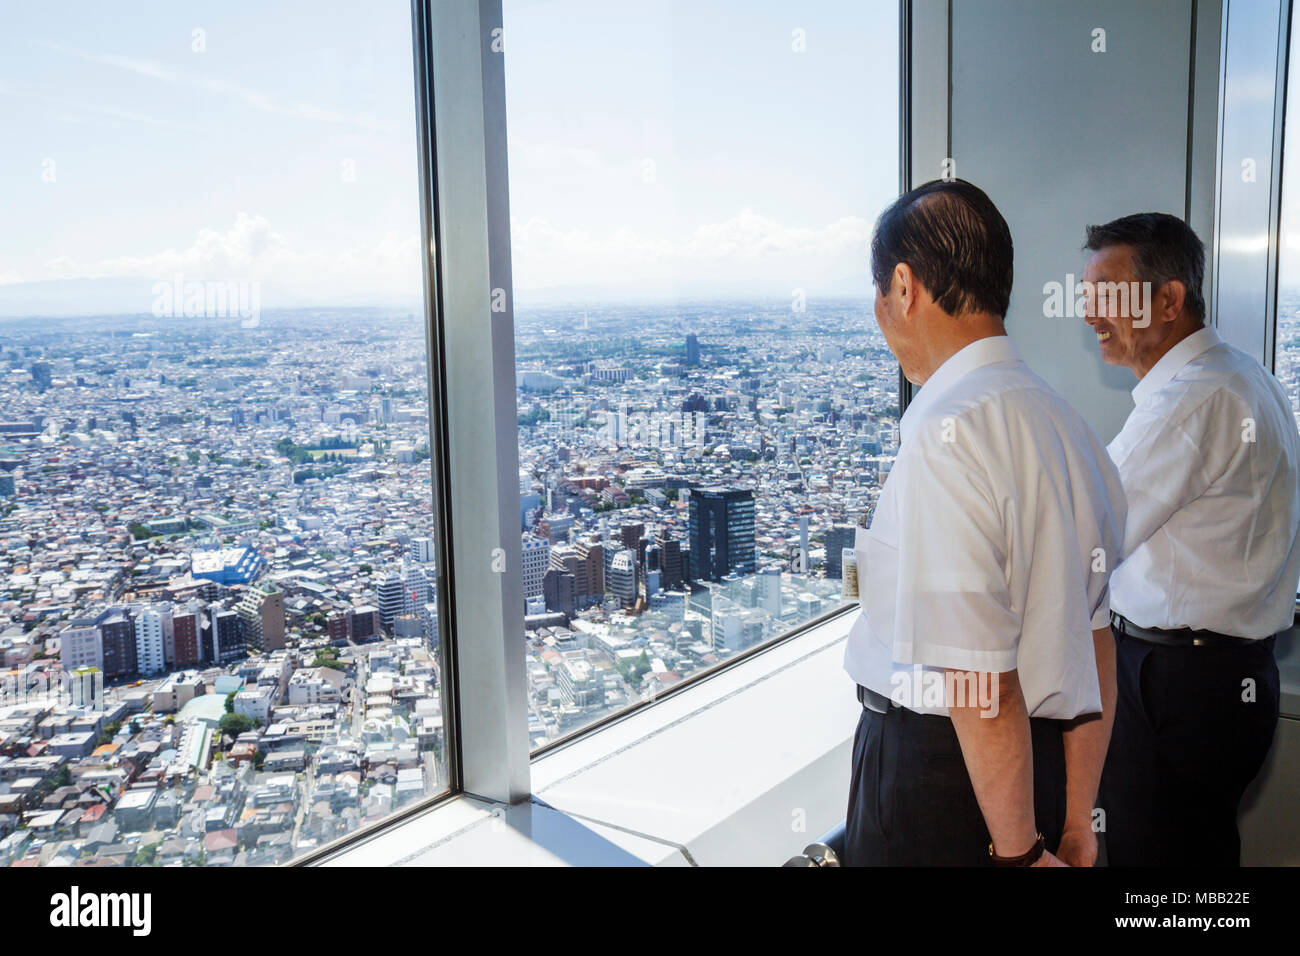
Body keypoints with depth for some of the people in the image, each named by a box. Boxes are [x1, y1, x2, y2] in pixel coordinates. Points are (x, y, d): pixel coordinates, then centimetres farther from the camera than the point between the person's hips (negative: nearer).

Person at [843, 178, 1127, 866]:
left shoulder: (944, 435, -23)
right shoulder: (1065, 421, 4)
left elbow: (981, 686, -23)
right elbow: (1096, 644, 8)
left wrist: (1021, 851, -12)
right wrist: (1075, 822, 15)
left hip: (934, 766, -8)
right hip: (1049, 755, 8)